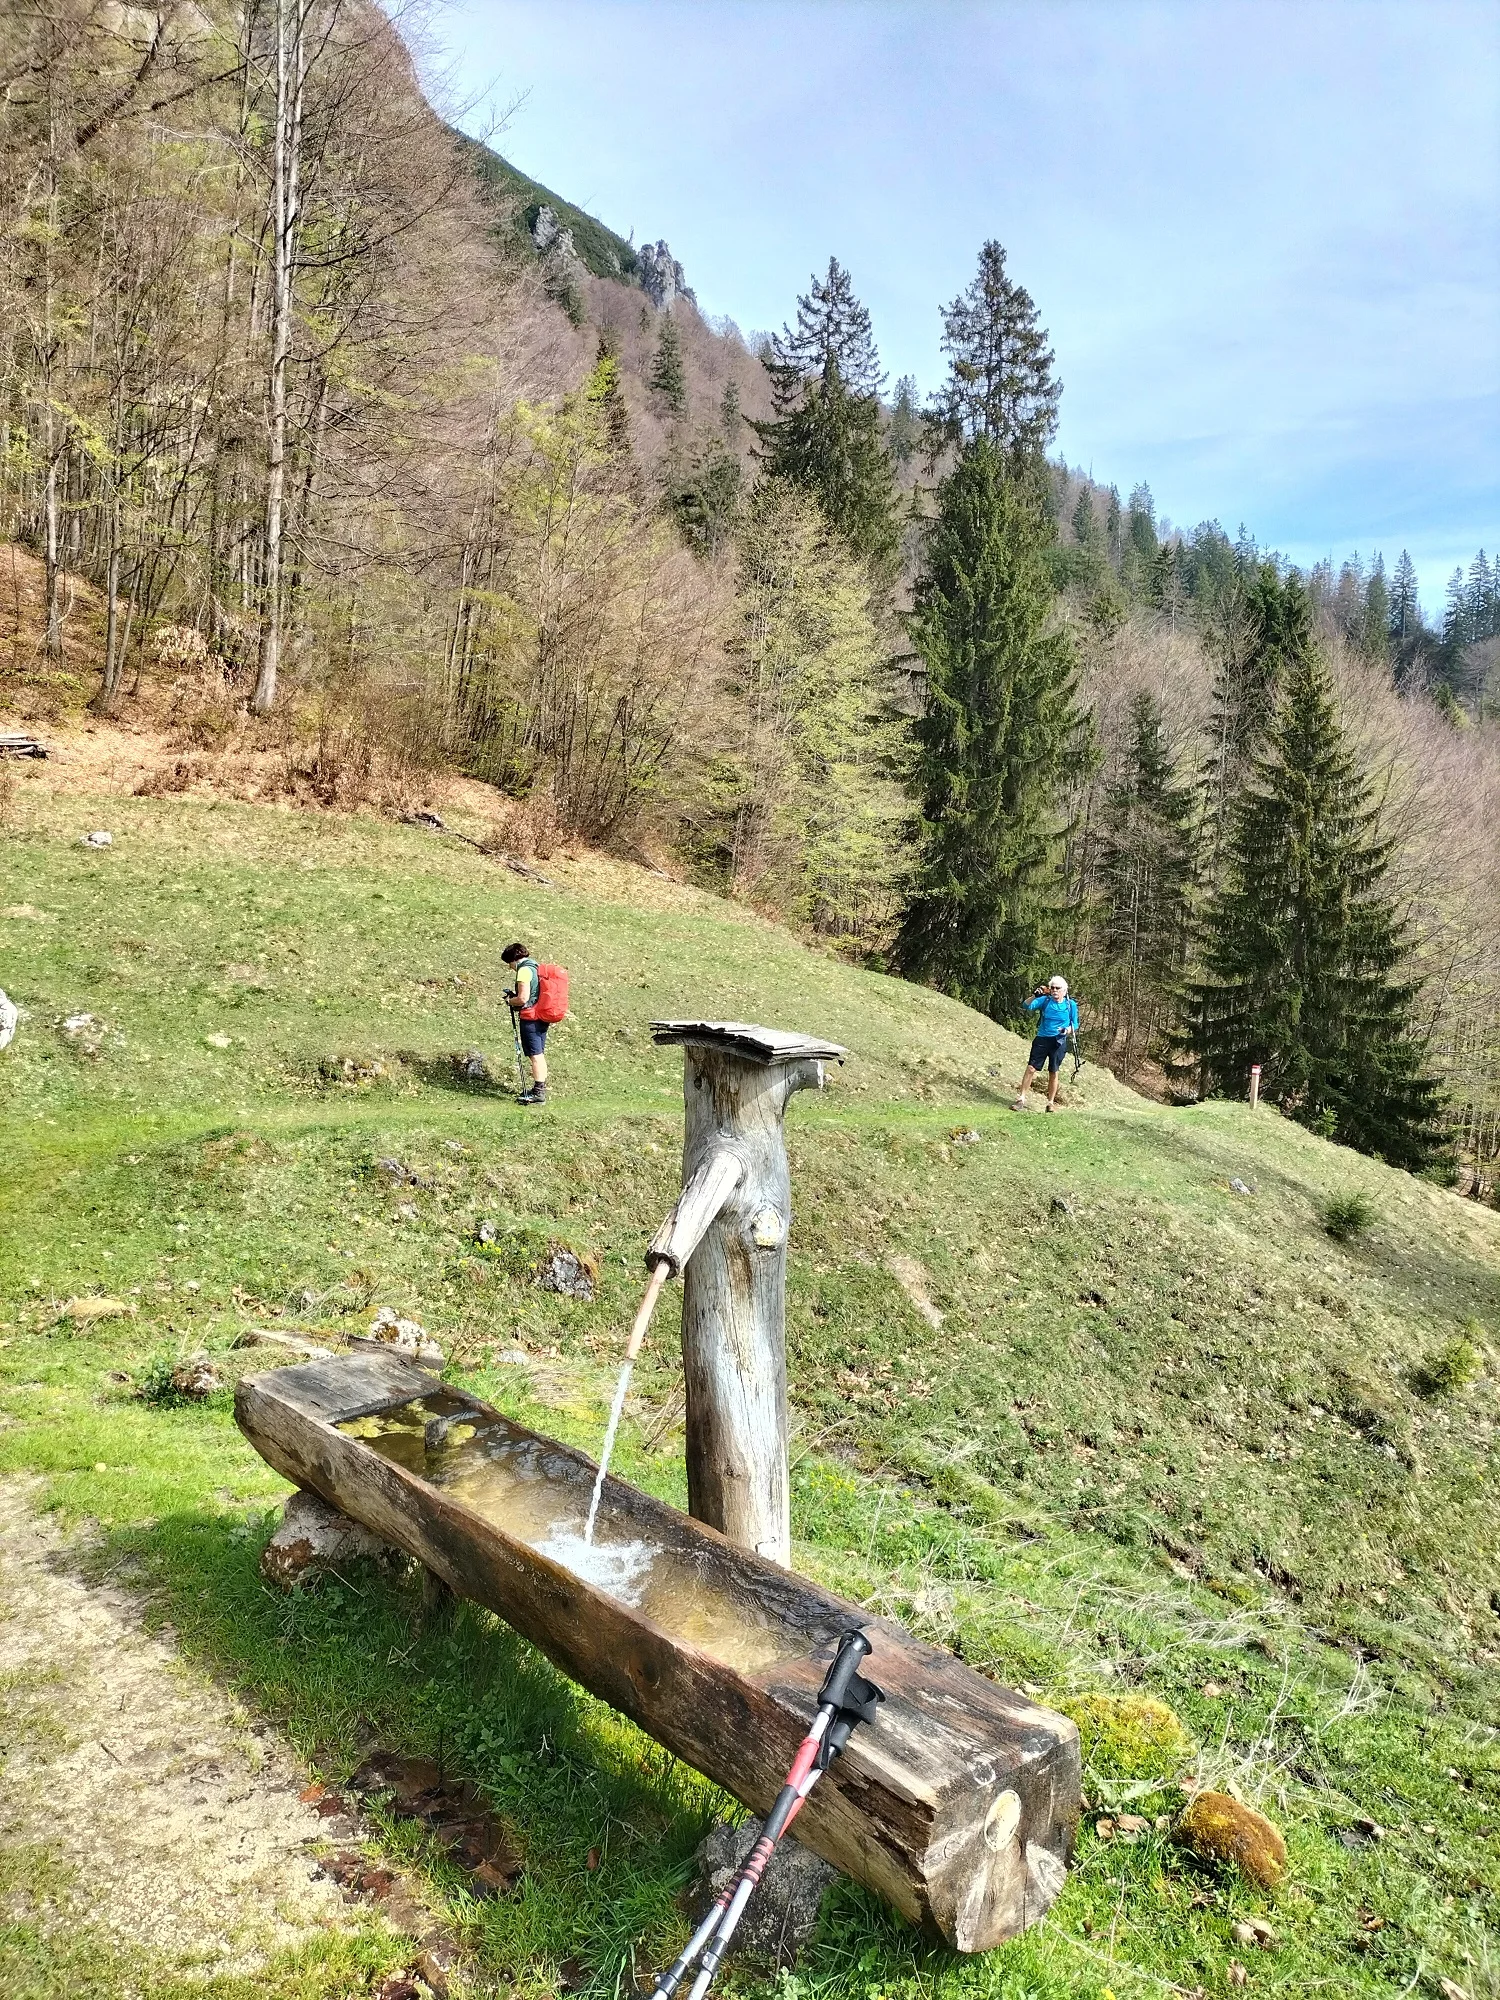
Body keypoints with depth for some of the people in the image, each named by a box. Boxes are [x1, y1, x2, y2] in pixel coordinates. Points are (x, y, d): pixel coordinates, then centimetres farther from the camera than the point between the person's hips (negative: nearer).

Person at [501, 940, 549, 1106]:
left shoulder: (524, 970, -14)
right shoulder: (537, 967, 14)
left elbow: (523, 999, -20)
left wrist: (510, 1001, -1)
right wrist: (515, 995, 16)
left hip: (530, 1019, -9)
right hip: (542, 1018, 9)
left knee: (535, 1056, -7)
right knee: (540, 1055, 14)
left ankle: (538, 1092, -7)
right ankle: (540, 1088, 21)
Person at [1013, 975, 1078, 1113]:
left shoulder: (1071, 1005, 0)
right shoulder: (1045, 1000, -2)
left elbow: (1075, 1025, 7)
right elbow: (1027, 1006, -13)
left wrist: (1067, 1030, -14)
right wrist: (1035, 995, -28)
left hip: (1059, 1042, 0)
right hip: (1042, 1039, 0)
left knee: (1054, 1073, 6)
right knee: (1031, 1068, -5)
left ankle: (1051, 1103, 17)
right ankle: (1021, 1099, -2)